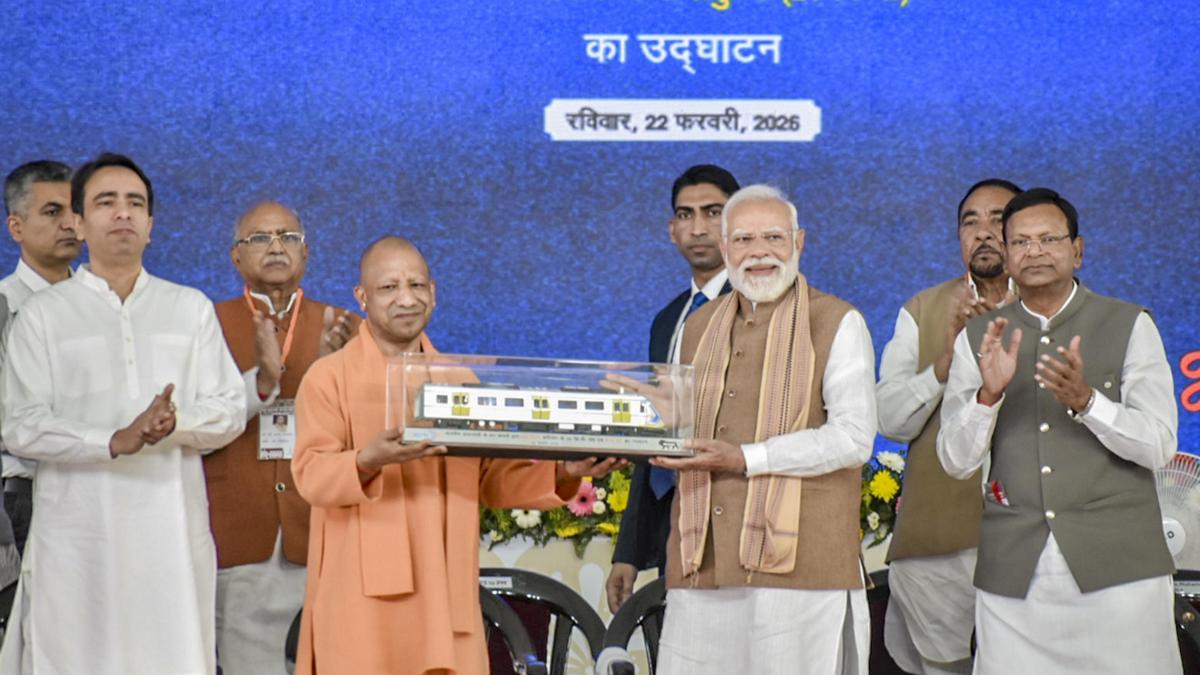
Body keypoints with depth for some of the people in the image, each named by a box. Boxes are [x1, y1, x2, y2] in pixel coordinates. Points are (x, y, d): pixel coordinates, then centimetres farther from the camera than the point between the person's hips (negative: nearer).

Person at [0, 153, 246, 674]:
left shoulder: (191, 308, 12)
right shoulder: (42, 313, 5)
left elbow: (230, 410, 7)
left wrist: (175, 424, -14)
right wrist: (114, 442, -18)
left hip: (173, 528, 2)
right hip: (78, 533, -2)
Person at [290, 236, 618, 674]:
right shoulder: (329, 377, 1)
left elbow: (493, 479, 13)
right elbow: (310, 474, -10)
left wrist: (562, 473, -4)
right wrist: (369, 460, -30)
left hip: (444, 591, 4)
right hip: (365, 595, -4)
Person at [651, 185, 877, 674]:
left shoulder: (837, 323, 2)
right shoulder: (700, 326, 20)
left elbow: (853, 438, -9)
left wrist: (744, 459, -14)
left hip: (799, 563, -5)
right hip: (703, 568, 5)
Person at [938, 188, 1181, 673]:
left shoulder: (1130, 326, 3)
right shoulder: (978, 339, 8)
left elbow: (1158, 446, -5)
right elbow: (956, 461, 2)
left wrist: (1084, 400, -21)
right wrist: (989, 393, -15)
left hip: (1116, 563, -1)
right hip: (1014, 571, 2)